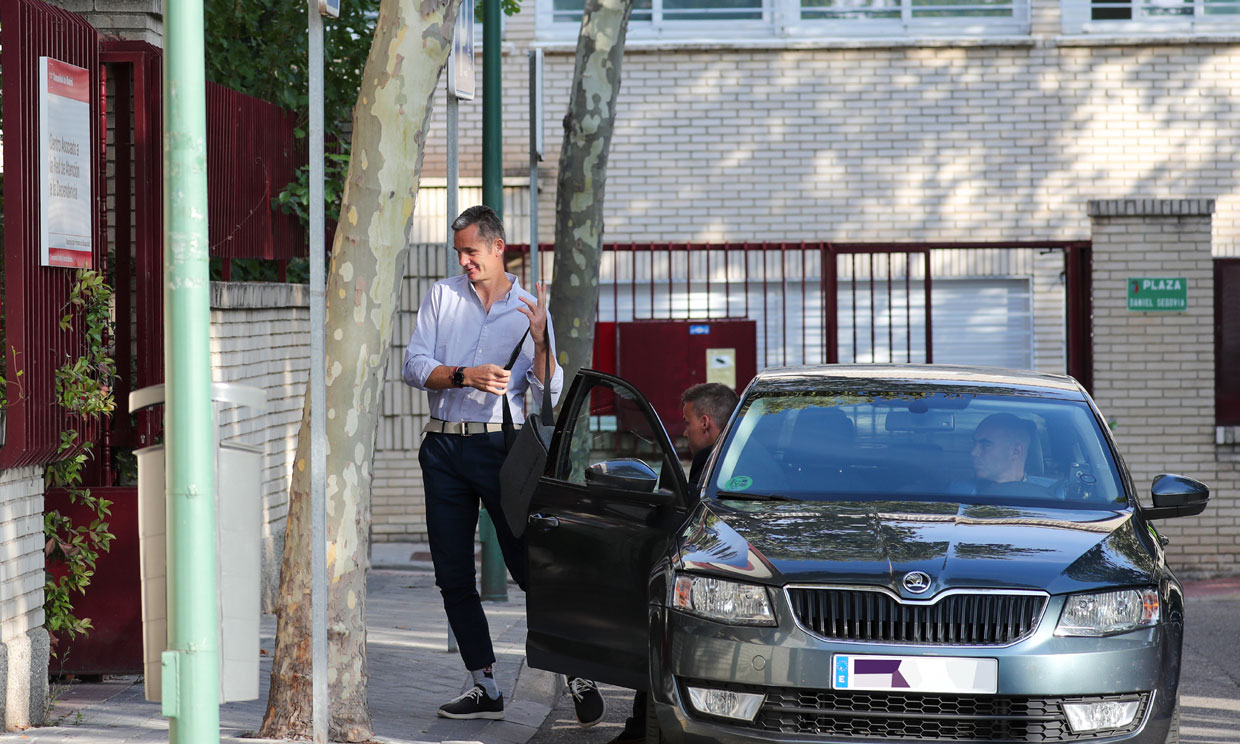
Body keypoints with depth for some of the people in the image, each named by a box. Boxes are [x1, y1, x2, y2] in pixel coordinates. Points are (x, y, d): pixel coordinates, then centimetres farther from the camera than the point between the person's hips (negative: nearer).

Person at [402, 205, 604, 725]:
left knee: (530, 566, -9)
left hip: (500, 447, -3)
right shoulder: (442, 297, 9)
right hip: (443, 448, 3)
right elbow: (413, 366, -1)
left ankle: (579, 676, -2)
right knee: (452, 577, 4)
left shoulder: (528, 310, 5)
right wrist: (465, 376, -16)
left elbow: (550, 392, -2)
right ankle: (485, 689, 11)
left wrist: (540, 339, -17)